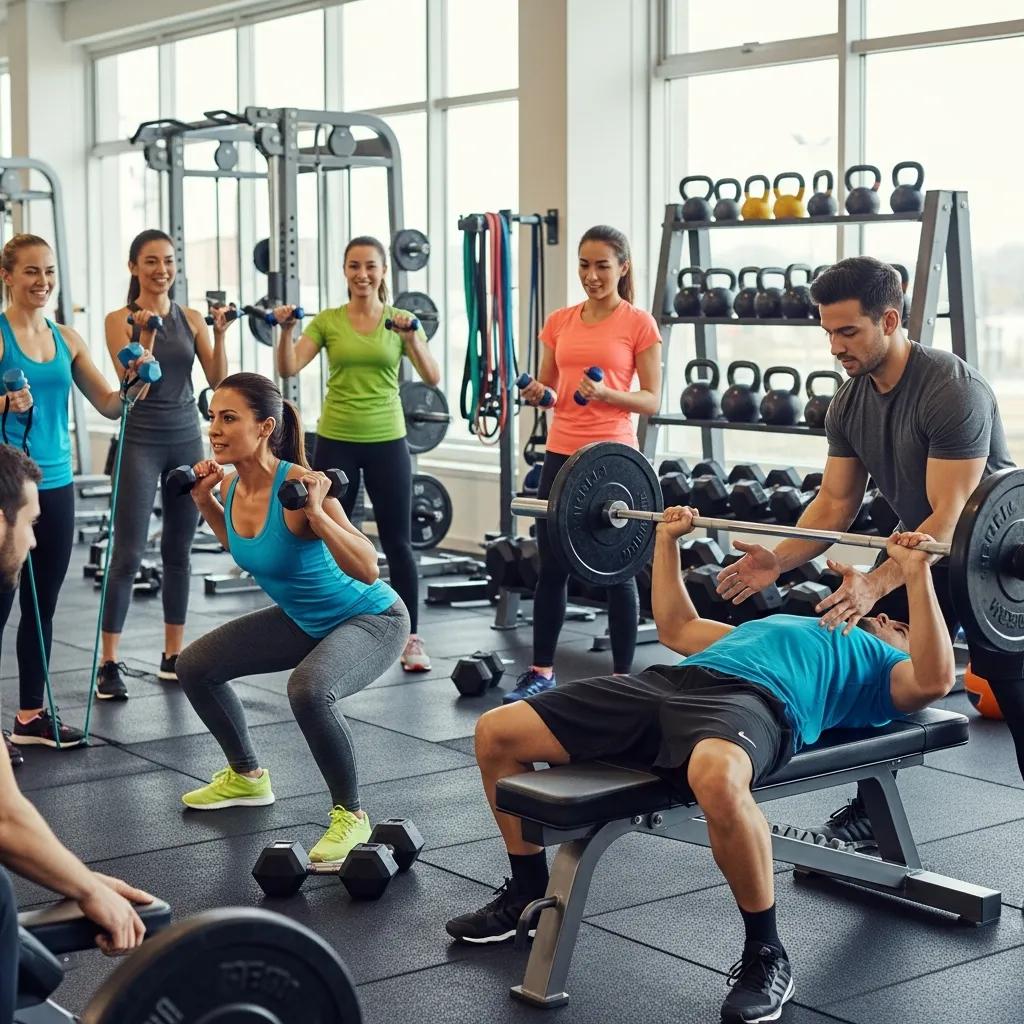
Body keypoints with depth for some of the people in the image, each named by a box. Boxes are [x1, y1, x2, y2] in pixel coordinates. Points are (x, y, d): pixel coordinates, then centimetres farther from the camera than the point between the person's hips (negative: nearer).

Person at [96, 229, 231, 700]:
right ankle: (109, 664, -2)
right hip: (141, 441, -4)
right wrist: (146, 334, -25)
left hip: (187, 438, 5)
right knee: (128, 554, -7)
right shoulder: (120, 320, -5)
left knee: (178, 551, 10)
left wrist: (220, 335, -12)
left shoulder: (191, 318, 7)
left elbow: (219, 382, 1)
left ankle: (173, 654, 19)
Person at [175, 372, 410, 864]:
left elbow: (367, 569, -34)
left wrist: (315, 514, -43)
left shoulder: (300, 487, -30)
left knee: (309, 690, -37)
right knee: (194, 666, 10)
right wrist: (205, 502, 4)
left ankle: (350, 815, -15)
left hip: (372, 619, -8)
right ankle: (247, 777, 31)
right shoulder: (232, 485, -8)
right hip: (303, 620, 9)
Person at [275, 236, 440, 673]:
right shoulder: (327, 321, 2)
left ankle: (411, 637, 11)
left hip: (386, 441, -1)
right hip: (336, 441, 1)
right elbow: (288, 368, -8)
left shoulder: (401, 321, 1)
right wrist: (286, 330, -24)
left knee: (398, 543, 2)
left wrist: (412, 338, -27)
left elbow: (433, 378, -11)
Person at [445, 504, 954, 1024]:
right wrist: (667, 540, 44)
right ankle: (528, 893, 15)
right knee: (496, 733, -3)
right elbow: (676, 628, 48)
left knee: (719, 782, -45)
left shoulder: (887, 668, 25)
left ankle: (766, 956, -22)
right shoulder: (781, 627, 44)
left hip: (757, 703, -7)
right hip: (668, 683, 7)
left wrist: (916, 573, -4)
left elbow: (934, 679, 0)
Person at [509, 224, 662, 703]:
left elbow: (651, 400, -5)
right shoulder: (560, 322, 10)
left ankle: (622, 677, 11)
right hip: (561, 454, 5)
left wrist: (607, 393, -21)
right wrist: (537, 394, -7)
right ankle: (541, 671, 20)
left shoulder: (639, 324, -4)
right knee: (551, 566, 10)